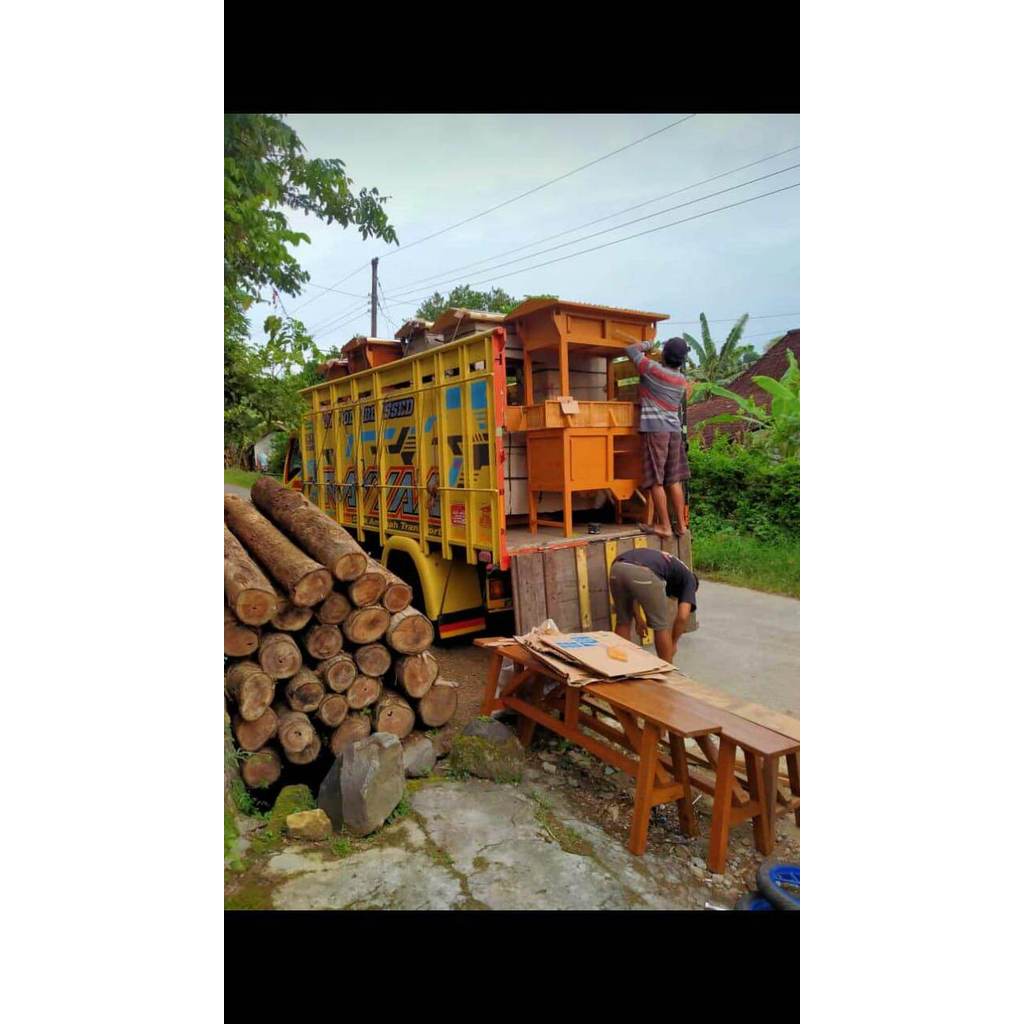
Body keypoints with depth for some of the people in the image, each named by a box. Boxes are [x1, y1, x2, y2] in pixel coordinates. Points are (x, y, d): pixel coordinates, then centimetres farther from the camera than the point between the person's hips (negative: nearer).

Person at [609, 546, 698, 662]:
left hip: (617, 568, 6)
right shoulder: (688, 578, 29)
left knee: (623, 621, 28)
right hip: (643, 574, -6)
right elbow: (682, 616, 15)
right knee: (661, 625, 18)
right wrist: (673, 643, 29)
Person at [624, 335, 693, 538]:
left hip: (655, 428, -6)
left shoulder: (652, 369, -7)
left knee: (656, 480, -3)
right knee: (674, 480, 10)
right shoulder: (682, 380, 11)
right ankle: (681, 524, 13)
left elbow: (631, 349, 4)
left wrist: (647, 344, 21)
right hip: (674, 429, 6)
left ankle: (664, 526, -2)